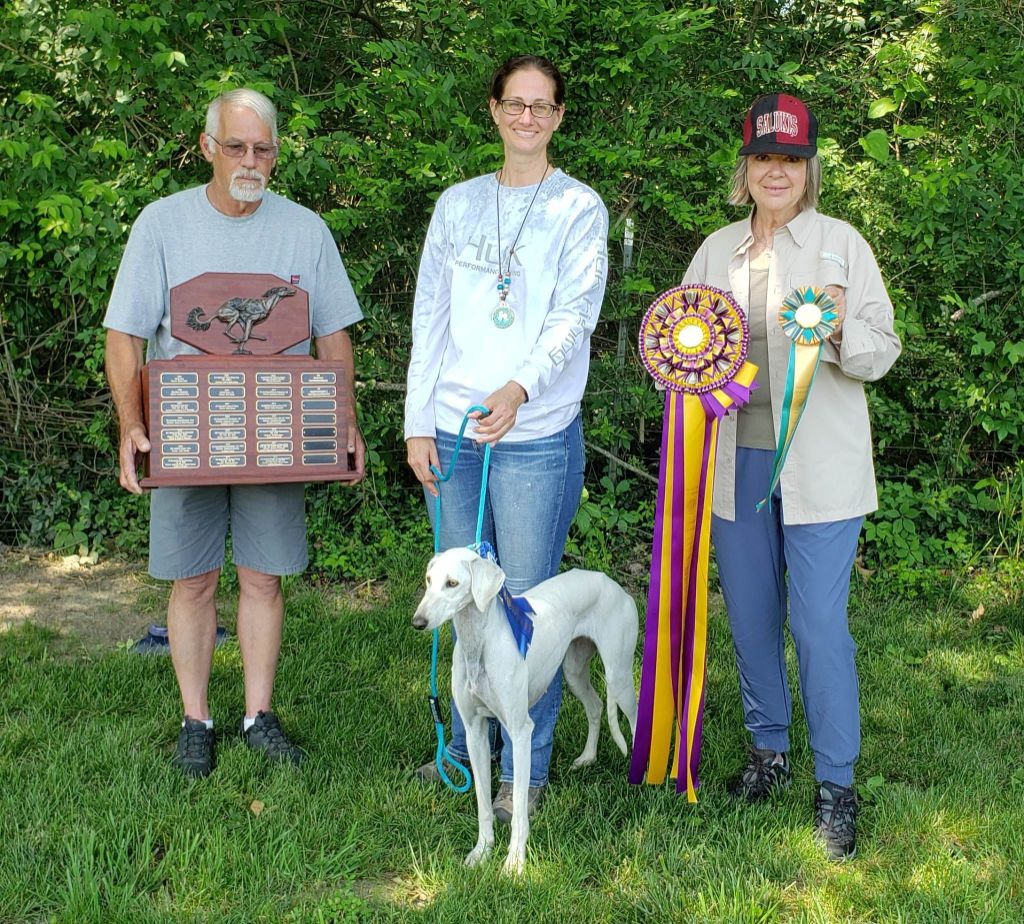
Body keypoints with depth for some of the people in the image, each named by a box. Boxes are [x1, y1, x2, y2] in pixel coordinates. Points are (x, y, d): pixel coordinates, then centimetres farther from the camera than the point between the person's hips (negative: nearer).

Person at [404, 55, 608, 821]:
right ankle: (467, 747, 28)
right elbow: (430, 316, 11)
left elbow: (573, 315, -11)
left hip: (536, 436, -4)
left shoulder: (579, 208, 1)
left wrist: (519, 388, -28)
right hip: (454, 432, 4)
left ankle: (527, 767, 14)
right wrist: (419, 421, 4)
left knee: (527, 603, 1)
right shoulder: (458, 204, 12)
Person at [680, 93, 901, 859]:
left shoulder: (841, 244, 0)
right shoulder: (717, 250, 10)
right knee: (750, 614, 11)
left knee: (818, 620, -6)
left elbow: (883, 355, -3)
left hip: (818, 464, -4)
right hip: (736, 458, 4)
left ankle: (836, 782, 8)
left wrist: (843, 330, -24)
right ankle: (770, 748, 30)